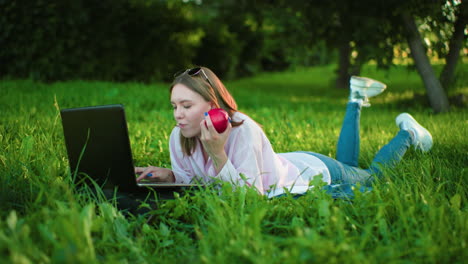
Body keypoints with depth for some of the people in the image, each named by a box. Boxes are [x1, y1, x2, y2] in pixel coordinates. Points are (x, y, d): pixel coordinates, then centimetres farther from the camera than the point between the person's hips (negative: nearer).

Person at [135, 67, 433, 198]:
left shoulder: (243, 130, -41)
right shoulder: (179, 137, -23)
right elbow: (192, 178, -7)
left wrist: (218, 153, -50)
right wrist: (170, 176, -28)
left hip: (314, 171, -6)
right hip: (293, 162, 6)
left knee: (373, 175, 23)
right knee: (348, 164, 35)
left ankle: (407, 133, 43)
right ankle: (356, 101, 50)